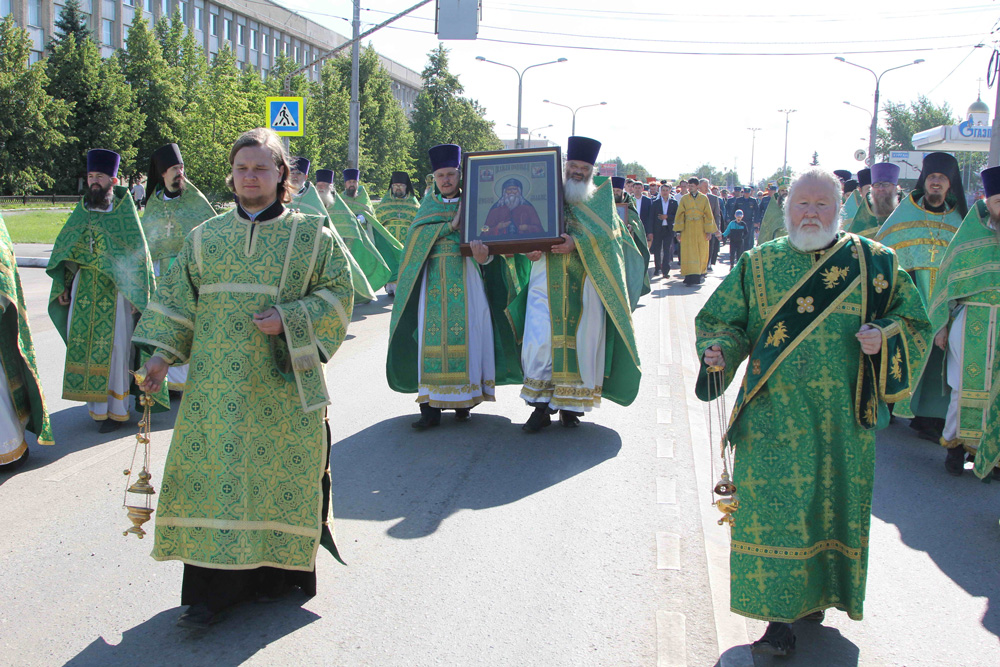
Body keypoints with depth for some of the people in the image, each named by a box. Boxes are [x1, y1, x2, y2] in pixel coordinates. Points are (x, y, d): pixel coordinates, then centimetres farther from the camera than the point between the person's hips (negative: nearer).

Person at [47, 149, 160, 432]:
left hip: (115, 289, -4)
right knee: (82, 343, 2)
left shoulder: (125, 211, 0)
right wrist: (63, 286, 10)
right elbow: (63, 249, 16)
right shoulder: (81, 211, 12)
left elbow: (138, 253, -1)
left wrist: (136, 292, -7)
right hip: (84, 287, 4)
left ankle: (116, 409, 5)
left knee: (115, 346, -5)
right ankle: (96, 405, 13)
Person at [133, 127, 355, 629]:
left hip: (282, 385, -2)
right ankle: (212, 590, 7)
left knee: (281, 473, 3)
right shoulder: (205, 238, 13)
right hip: (216, 384, 2)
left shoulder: (311, 235, 4)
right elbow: (177, 301, 12)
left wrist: (290, 320, -12)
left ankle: (276, 571, 22)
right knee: (213, 471, -1)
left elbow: (337, 292, 1)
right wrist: (161, 354, 1)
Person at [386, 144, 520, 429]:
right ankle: (431, 405, -5)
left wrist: (484, 254, -29)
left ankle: (465, 399, 6)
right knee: (432, 334, -5)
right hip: (435, 279, 2)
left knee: (466, 332, -5)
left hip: (466, 278, -1)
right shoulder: (429, 204, 14)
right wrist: (452, 225, -14)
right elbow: (419, 233, -2)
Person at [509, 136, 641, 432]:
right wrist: (531, 246, -14)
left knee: (581, 339, 0)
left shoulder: (601, 200, 10)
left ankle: (570, 405, 12)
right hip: (548, 281, 0)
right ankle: (541, 406, 1)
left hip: (585, 283, 0)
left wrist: (577, 243, -22)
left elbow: (608, 233, -6)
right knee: (540, 339, -7)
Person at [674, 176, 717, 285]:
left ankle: (701, 274, 22)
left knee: (702, 252, 4)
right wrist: (679, 230, -4)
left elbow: (708, 215, 4)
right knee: (689, 253, -7)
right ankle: (691, 277, -9)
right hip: (688, 228, 0)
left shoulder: (704, 198, 4)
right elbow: (679, 215, 4)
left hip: (700, 229, 0)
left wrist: (709, 231, -2)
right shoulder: (684, 199, 5)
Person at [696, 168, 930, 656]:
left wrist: (884, 337, -12)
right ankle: (781, 615, 5)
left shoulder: (874, 262, 4)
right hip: (775, 416, -1)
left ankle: (818, 593, 30)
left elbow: (913, 319, 9)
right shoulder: (758, 264, 4)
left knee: (834, 504, 8)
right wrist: (719, 351, -14)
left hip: (844, 417, 1)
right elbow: (723, 319, 7)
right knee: (774, 509, -5)